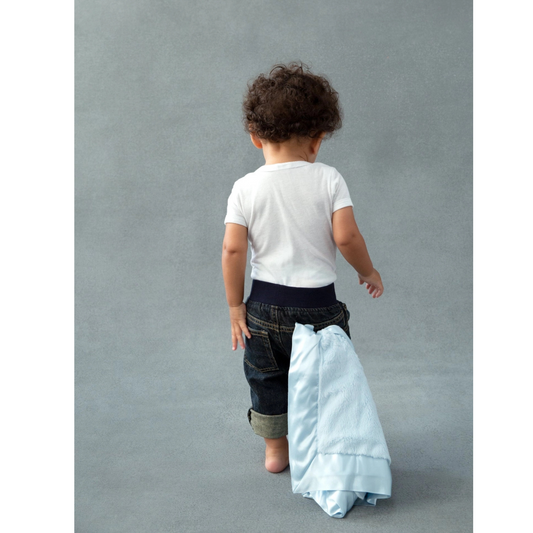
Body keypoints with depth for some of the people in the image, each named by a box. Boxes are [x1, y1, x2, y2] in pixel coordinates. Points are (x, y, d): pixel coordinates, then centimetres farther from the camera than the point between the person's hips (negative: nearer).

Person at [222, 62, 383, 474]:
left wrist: (235, 305, -1)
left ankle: (276, 450, 37)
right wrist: (369, 272, 3)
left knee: (268, 378, 21)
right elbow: (346, 237, -16)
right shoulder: (328, 180, -9)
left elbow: (233, 249, -11)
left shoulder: (246, 188, -6)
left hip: (265, 306, 2)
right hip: (319, 304, -1)